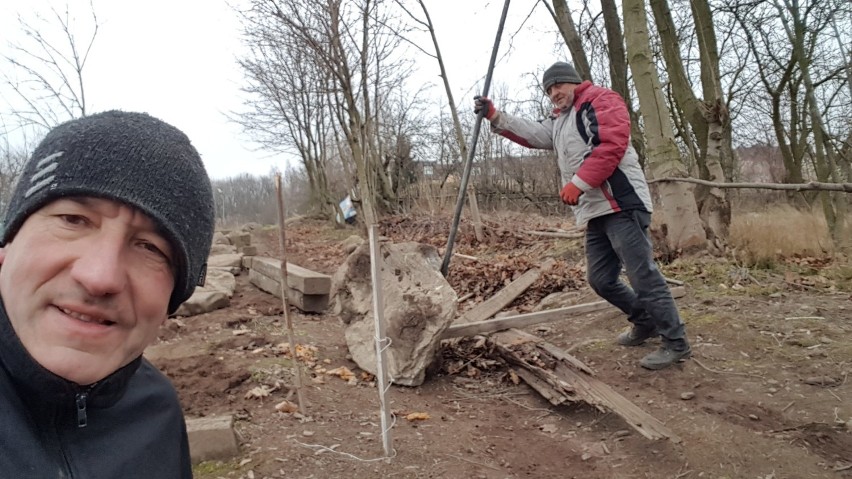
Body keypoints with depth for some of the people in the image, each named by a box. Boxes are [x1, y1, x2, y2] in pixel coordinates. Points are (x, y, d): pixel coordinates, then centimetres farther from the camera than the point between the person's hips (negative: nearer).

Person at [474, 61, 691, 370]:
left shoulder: (601, 100, -1)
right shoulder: (559, 121, 27)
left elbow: (612, 144, -15)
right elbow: (530, 133, 15)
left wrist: (579, 183, -18)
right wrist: (495, 117, 5)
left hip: (622, 205, -9)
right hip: (595, 212, 9)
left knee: (642, 274, -9)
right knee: (601, 280, 12)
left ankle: (675, 343, 2)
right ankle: (646, 322, 31)